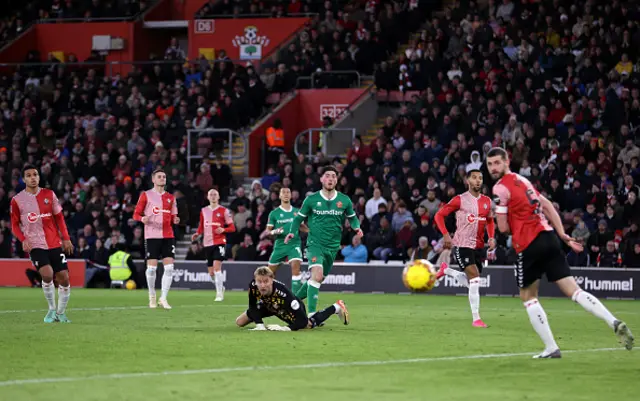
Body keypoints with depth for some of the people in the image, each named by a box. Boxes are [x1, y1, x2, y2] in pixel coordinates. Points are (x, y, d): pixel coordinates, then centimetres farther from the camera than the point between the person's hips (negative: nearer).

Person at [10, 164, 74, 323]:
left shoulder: (49, 195, 5)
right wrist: (23, 240, -12)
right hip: (35, 245, -3)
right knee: (47, 274, -24)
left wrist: (66, 238, 3)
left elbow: (59, 217, 11)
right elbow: (15, 225, 6)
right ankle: (52, 309, -5)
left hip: (55, 243, 3)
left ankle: (61, 313, 17)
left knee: (63, 278, -2)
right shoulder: (17, 201, -1)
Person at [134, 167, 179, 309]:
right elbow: (136, 214, 3)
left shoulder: (170, 197, 15)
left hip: (168, 236, 3)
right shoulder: (146, 195, 3)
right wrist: (142, 219, -18)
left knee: (169, 267, -7)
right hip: (152, 235, -3)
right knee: (152, 267, -4)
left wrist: (175, 220, -3)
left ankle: (163, 298, -1)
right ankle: (152, 297, 13)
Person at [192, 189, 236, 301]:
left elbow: (232, 228, 0)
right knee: (211, 272, 7)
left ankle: (219, 294, -13)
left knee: (217, 267, -19)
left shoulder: (224, 211, 0)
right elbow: (201, 226, 24)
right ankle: (221, 287, 32)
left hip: (219, 242, -5)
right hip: (207, 243, 5)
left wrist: (223, 229, -19)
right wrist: (197, 234, 3)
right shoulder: (204, 211, 12)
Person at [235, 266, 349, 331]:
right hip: (269, 307, 4)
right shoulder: (253, 287, -37)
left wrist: (287, 328, -60)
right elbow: (253, 307, -17)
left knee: (308, 325, 26)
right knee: (240, 322, 9)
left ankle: (336, 307, 50)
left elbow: (302, 321, -45)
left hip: (293, 309, -4)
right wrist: (259, 324, -31)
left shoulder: (283, 292, -48)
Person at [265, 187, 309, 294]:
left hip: (294, 244, -1)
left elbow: (303, 228, 17)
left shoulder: (296, 212, 7)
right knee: (270, 272, 10)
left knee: (295, 267, -23)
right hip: (280, 245, 1)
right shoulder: (274, 213, 2)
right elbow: (268, 231, 3)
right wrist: (274, 232, -19)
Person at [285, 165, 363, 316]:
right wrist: (292, 232, -8)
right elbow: (299, 217, 8)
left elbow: (352, 217, 16)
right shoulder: (311, 199, -3)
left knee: (318, 279, 13)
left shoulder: (344, 200, 2)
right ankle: (312, 313, -26)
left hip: (333, 246, 4)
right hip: (315, 243, -4)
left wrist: (357, 227, -5)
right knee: (317, 275, -25)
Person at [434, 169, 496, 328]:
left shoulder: (487, 201, 7)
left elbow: (490, 221, 22)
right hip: (462, 245, -6)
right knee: (475, 280, -17)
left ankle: (446, 270, 39)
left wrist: (492, 238, 5)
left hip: (479, 246, 6)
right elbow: (439, 215, -4)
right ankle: (476, 319, -11)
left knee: (472, 283, 13)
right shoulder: (460, 200, -7)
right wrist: (446, 235, -15)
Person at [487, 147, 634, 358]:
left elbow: (503, 227, -7)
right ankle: (614, 323, -20)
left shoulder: (501, 188, -6)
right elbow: (547, 206, 20)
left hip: (529, 246, -7)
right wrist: (562, 234, 17)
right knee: (573, 290, -1)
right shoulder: (522, 180, 20)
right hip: (549, 238, 7)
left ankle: (551, 348, 6)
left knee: (528, 297, 11)